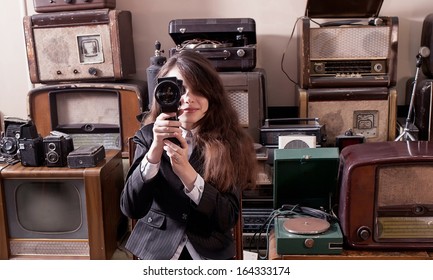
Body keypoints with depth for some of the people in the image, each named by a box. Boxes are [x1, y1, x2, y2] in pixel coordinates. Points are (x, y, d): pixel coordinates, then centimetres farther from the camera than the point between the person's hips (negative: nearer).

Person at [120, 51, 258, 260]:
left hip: (211, 254, -1)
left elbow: (228, 219, -9)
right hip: (156, 252, 1)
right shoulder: (149, 136, -1)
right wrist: (155, 149, -21)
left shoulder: (230, 141, -4)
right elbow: (131, 209, -9)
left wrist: (185, 171, -21)